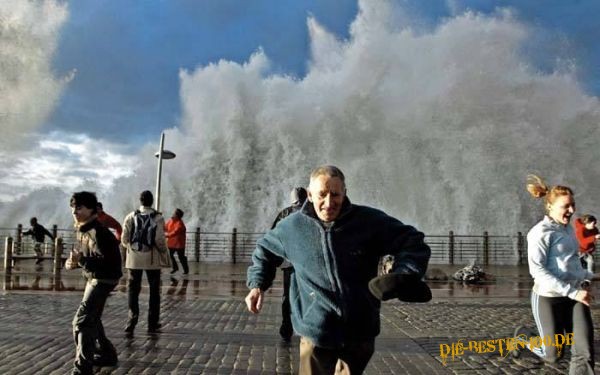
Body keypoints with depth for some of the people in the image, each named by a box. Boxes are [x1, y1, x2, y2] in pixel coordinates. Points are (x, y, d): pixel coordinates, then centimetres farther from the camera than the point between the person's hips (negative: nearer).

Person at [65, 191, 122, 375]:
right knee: (91, 319, 22)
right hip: (94, 278, 11)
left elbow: (105, 261, -30)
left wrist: (82, 260, -41)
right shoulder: (81, 230, 7)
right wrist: (73, 261, -2)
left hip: (103, 279, -10)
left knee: (82, 321, -14)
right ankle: (106, 355, 38)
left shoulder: (97, 232, -23)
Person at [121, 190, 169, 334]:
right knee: (154, 290, 10)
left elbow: (124, 239, -1)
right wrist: (165, 251, 7)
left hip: (134, 258, 1)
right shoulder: (158, 218, -7)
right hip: (151, 259, -1)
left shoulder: (131, 217, -1)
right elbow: (160, 240, -12)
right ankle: (153, 323, 14)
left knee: (133, 289, 10)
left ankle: (132, 320, 4)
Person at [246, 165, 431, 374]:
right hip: (315, 331, 0)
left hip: (360, 332, 1)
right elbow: (265, 250, 18)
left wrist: (402, 277, -18)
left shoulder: (370, 221, -7)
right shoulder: (292, 227, -1)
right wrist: (258, 284, 6)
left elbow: (412, 243, -1)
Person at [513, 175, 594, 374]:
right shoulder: (541, 232, -12)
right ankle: (523, 335, 37)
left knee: (585, 352, -9)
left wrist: (585, 280, 6)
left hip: (574, 295, 6)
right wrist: (573, 292, -22)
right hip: (548, 297, -6)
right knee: (553, 355, 7)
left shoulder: (568, 229, 11)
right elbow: (538, 271, -19)